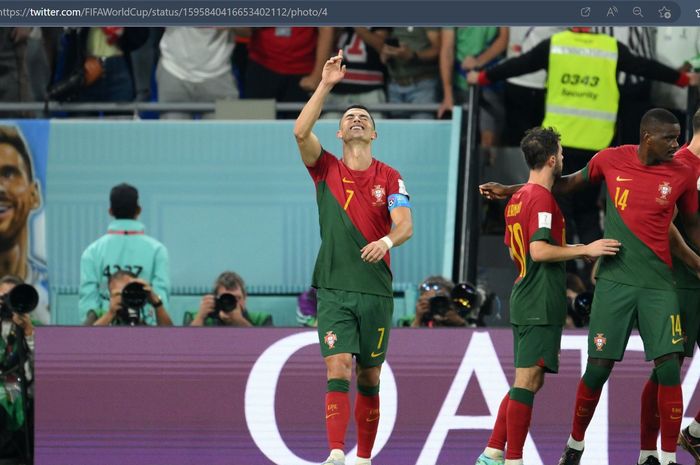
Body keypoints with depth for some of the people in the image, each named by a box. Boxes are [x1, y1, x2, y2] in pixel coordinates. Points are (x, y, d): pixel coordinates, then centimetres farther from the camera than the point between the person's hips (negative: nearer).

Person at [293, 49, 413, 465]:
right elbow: (301, 131, -12)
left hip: (376, 290, 1)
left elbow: (405, 225, -7)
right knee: (338, 370, -14)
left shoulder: (389, 177, 5)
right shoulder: (326, 169, 5)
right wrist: (326, 86, -15)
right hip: (333, 289, -1)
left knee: (369, 379, 7)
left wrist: (387, 241, -29)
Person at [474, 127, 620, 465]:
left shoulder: (517, 199, 16)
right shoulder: (542, 198, -13)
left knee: (527, 382, 15)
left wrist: (572, 251, 29)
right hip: (541, 304, -10)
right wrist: (585, 250, -16)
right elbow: (539, 251, -22)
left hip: (524, 297, 10)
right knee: (528, 380, -9)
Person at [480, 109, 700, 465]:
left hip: (658, 284, 0)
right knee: (598, 367, -2)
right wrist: (509, 190, 19)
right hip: (614, 279, 0)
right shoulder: (611, 160, -1)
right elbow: (570, 182, 16)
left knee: (669, 368, -10)